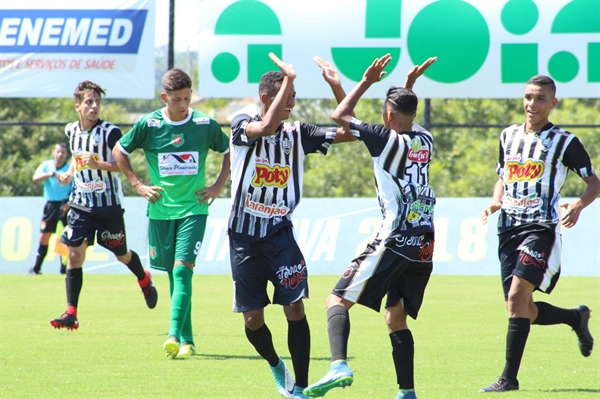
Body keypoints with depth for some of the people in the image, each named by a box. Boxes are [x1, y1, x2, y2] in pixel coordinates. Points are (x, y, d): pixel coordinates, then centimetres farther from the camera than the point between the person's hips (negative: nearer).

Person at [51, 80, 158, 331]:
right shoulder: (71, 131, 5)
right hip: (81, 204, 4)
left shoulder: (110, 132, -13)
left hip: (109, 205, -4)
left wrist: (99, 165, -29)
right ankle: (71, 314, -10)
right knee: (75, 254, -9)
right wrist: (70, 174, 7)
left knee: (122, 255, 12)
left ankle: (144, 280, 46)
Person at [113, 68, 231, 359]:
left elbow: (230, 153, 14)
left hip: (194, 209, -1)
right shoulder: (149, 125, -4)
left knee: (182, 269, -17)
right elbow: (119, 151, 10)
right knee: (174, 275, 6)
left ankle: (175, 334, -24)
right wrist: (137, 185, 4)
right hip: (160, 210, 1)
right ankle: (187, 340, 14)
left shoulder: (205, 125, -2)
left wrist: (219, 186, 5)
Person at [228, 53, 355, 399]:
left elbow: (348, 133, 0)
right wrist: (288, 80, -26)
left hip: (280, 233, 2)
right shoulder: (242, 126, -8)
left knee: (295, 307, -13)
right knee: (252, 318, 2)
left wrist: (338, 89, -9)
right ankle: (276, 366, 31)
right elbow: (266, 127, -31)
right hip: (244, 236, -2)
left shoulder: (298, 133, 2)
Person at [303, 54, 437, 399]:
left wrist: (368, 81, 11)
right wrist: (409, 86, 35)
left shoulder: (387, 139, -5)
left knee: (339, 300, -7)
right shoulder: (425, 141, 12)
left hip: (395, 239, -7)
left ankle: (340, 366, -29)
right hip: (424, 247, 7)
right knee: (397, 318, 16)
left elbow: (340, 116, 5)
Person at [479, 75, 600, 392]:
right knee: (525, 310, 6)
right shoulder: (508, 136, 15)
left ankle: (509, 377, -18)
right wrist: (495, 202, 4)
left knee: (517, 296, -20)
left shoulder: (563, 142, -1)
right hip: (509, 228, 6)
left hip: (541, 227, -6)